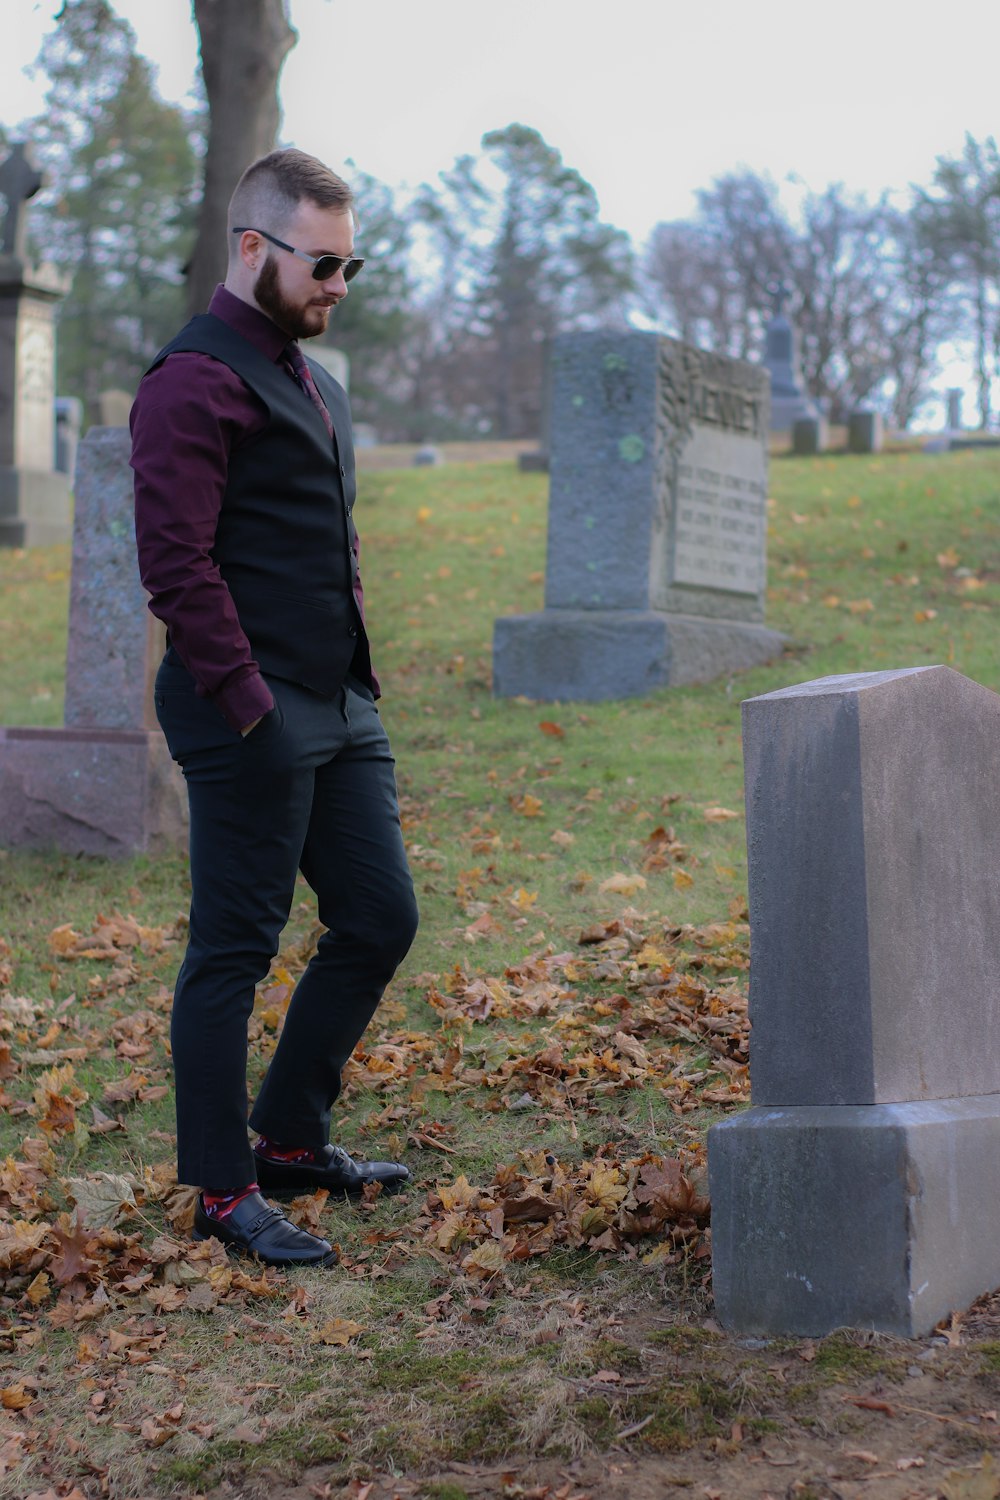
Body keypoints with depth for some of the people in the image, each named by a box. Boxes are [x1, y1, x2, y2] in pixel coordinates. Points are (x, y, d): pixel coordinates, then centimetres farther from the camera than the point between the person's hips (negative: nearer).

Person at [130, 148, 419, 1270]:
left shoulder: (307, 379, 19)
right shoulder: (196, 380, -11)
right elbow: (177, 561, -18)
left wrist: (356, 672, 16)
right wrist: (246, 701, -19)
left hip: (341, 708, 10)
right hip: (250, 720, -9)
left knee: (378, 922, 12)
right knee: (234, 949, -1)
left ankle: (290, 1138, 27)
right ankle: (223, 1192, 10)